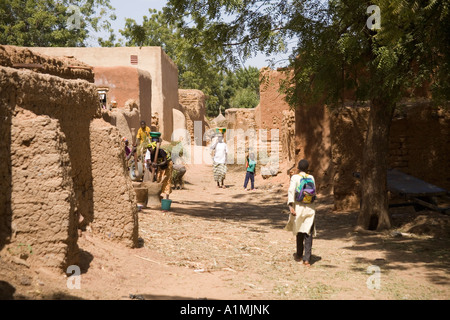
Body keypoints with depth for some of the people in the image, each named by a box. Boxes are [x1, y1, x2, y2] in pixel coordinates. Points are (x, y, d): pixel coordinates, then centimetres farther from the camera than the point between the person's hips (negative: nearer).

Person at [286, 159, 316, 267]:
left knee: (299, 232, 17)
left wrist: (291, 205, -23)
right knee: (308, 233, 0)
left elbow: (291, 191, -18)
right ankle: (307, 259, -9)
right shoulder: (311, 178, 4)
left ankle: (299, 255, 31)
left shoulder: (295, 177, -5)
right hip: (310, 208, 1)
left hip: (299, 207, -1)